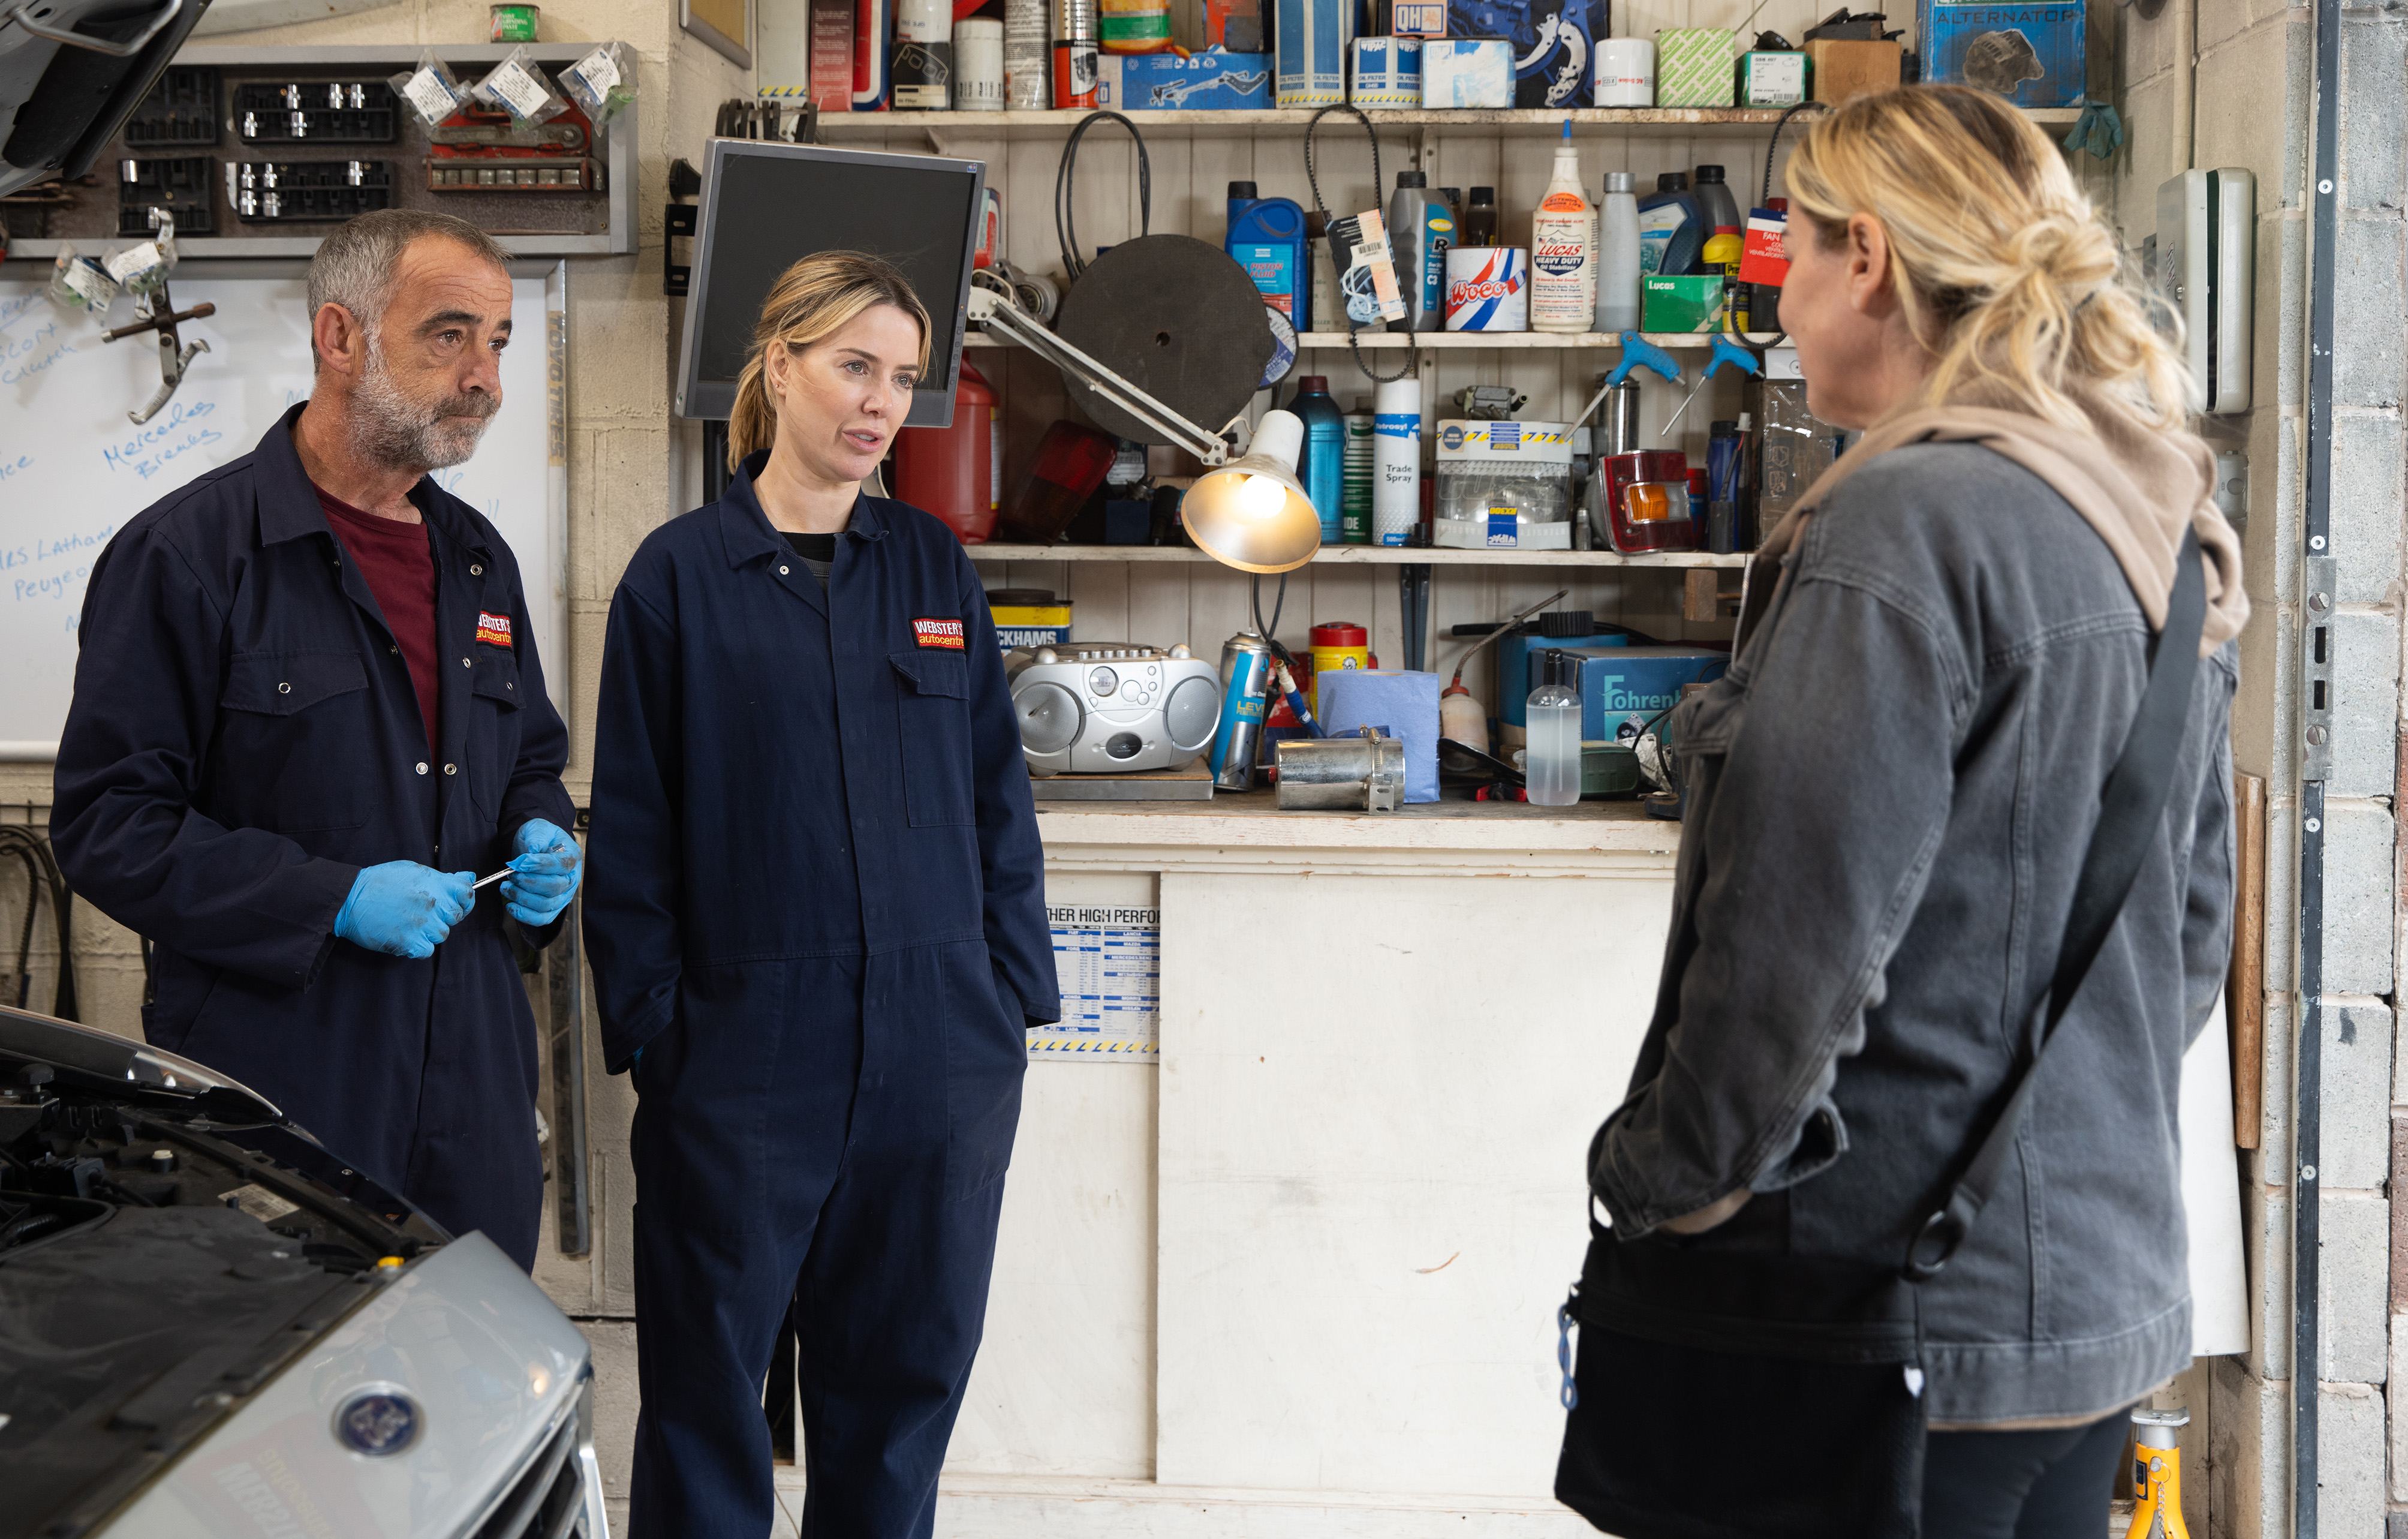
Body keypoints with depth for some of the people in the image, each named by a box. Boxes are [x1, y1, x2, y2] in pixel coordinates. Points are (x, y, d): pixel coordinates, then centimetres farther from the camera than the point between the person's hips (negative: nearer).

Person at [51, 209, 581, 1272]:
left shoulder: (479, 560, 14)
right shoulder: (184, 553, -8)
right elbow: (105, 822, -12)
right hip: (275, 1096, -6)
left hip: (475, 1084, 6)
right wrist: (332, 899, -19)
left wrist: (540, 844, 3)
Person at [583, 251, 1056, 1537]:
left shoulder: (933, 567, 8)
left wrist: (1015, 993, 4)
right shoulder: (680, 576, -1)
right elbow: (632, 833, -1)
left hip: (940, 1053, 3)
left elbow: (997, 793, 10)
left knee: (905, 1377, 11)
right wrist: (653, 1032, -5)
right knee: (709, 1382, 6)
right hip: (745, 1050, -3)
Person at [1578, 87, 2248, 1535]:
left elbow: (1800, 941, -22)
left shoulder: (1906, 526, -19)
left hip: (1923, 1320, -9)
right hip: (2112, 1285, 9)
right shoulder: (2166, 540, 11)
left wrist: (1663, 1180, -11)